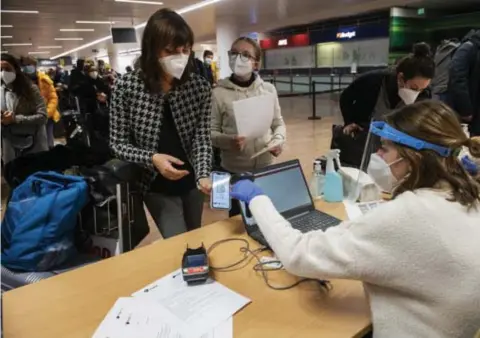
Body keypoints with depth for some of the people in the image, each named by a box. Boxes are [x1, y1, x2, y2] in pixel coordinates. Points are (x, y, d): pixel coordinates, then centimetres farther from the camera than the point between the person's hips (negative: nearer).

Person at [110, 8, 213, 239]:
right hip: (157, 185, -3)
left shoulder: (200, 86, -11)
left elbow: (202, 138, -13)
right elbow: (118, 143, -9)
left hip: (191, 181, 3)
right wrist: (152, 158, -26)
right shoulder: (126, 87, -16)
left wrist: (203, 175, -31)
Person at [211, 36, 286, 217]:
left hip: (265, 168, 3)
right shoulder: (219, 93, -7)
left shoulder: (268, 89, 1)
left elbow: (279, 124, 8)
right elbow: (211, 132, -4)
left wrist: (278, 140, -11)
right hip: (234, 171, -2)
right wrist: (228, 141, -23)